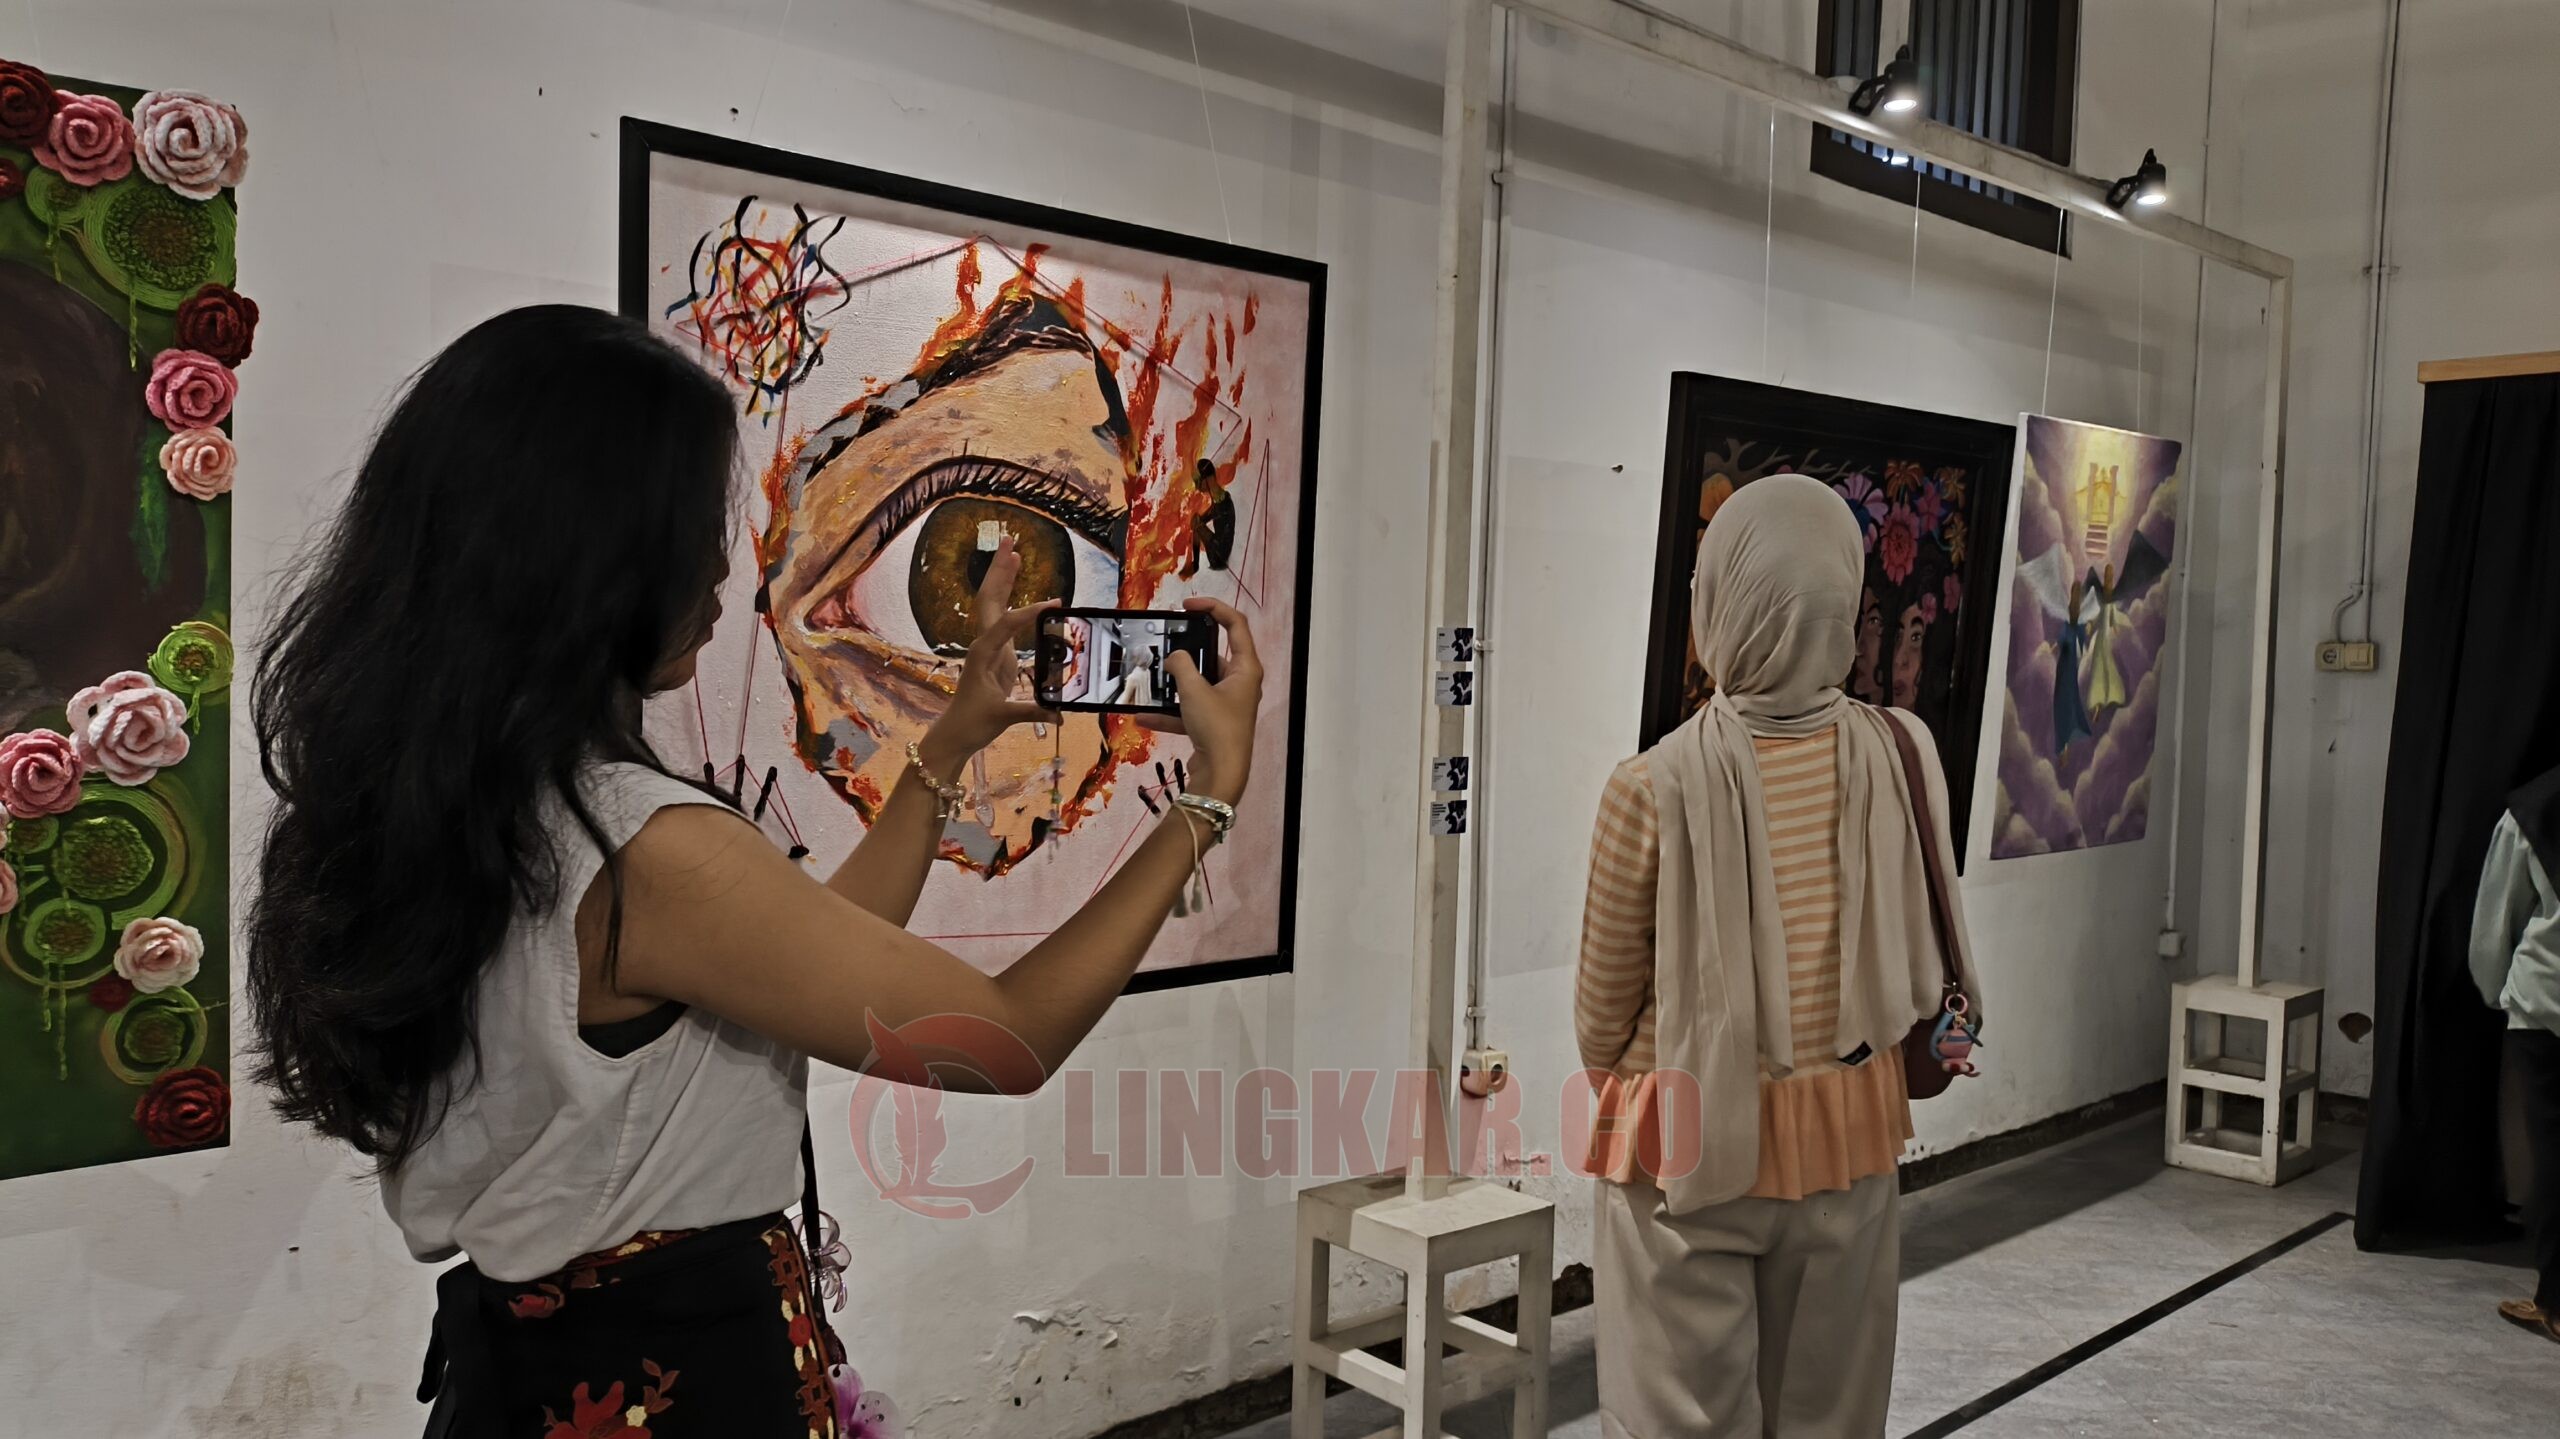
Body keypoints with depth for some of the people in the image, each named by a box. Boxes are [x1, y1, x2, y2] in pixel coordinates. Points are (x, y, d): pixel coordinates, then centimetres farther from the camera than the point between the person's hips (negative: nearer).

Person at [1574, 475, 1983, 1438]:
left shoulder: (1657, 787, -20)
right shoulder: (1900, 756, -11)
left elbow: (1604, 1005, -6)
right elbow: (1920, 966, 2)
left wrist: (1616, 1081, 14)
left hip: (1689, 1145, -3)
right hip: (1851, 1136, 3)